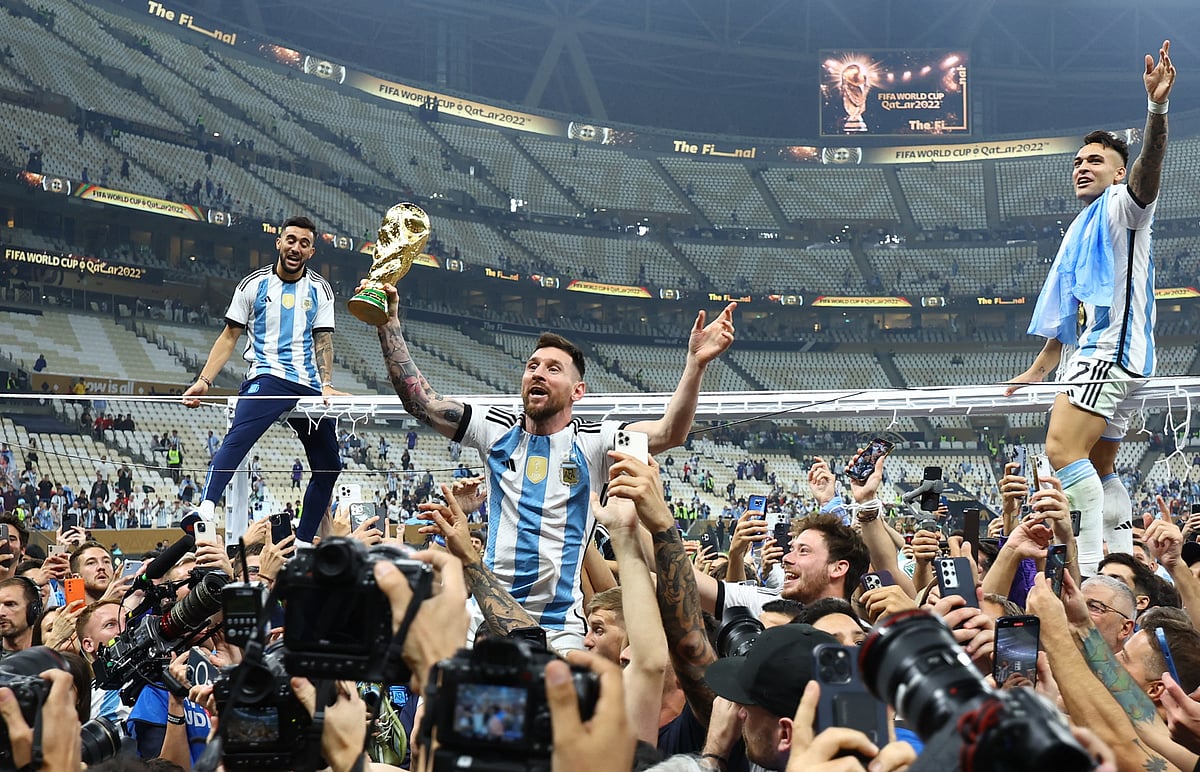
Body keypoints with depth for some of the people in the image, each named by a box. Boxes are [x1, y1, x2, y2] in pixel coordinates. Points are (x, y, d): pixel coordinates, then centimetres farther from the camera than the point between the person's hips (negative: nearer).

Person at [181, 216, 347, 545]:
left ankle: (303, 544, 16)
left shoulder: (320, 290, 12)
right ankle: (205, 510, -46)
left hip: (309, 386, 4)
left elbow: (323, 340, 8)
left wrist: (327, 386, -9)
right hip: (267, 378, -4)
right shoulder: (254, 284, 7)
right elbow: (230, 336, 8)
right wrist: (204, 380, -3)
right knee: (237, 438, -31)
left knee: (328, 466, 5)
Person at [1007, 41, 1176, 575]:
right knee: (1098, 469, 9)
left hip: (1112, 348, -10)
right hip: (1088, 356, 10)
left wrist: (1157, 107, -40)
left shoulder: (1121, 207, 1)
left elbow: (1148, 167, -22)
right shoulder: (1079, 231, 26)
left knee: (1063, 449, -24)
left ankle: (1089, 566, -29)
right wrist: (1038, 370, 31)